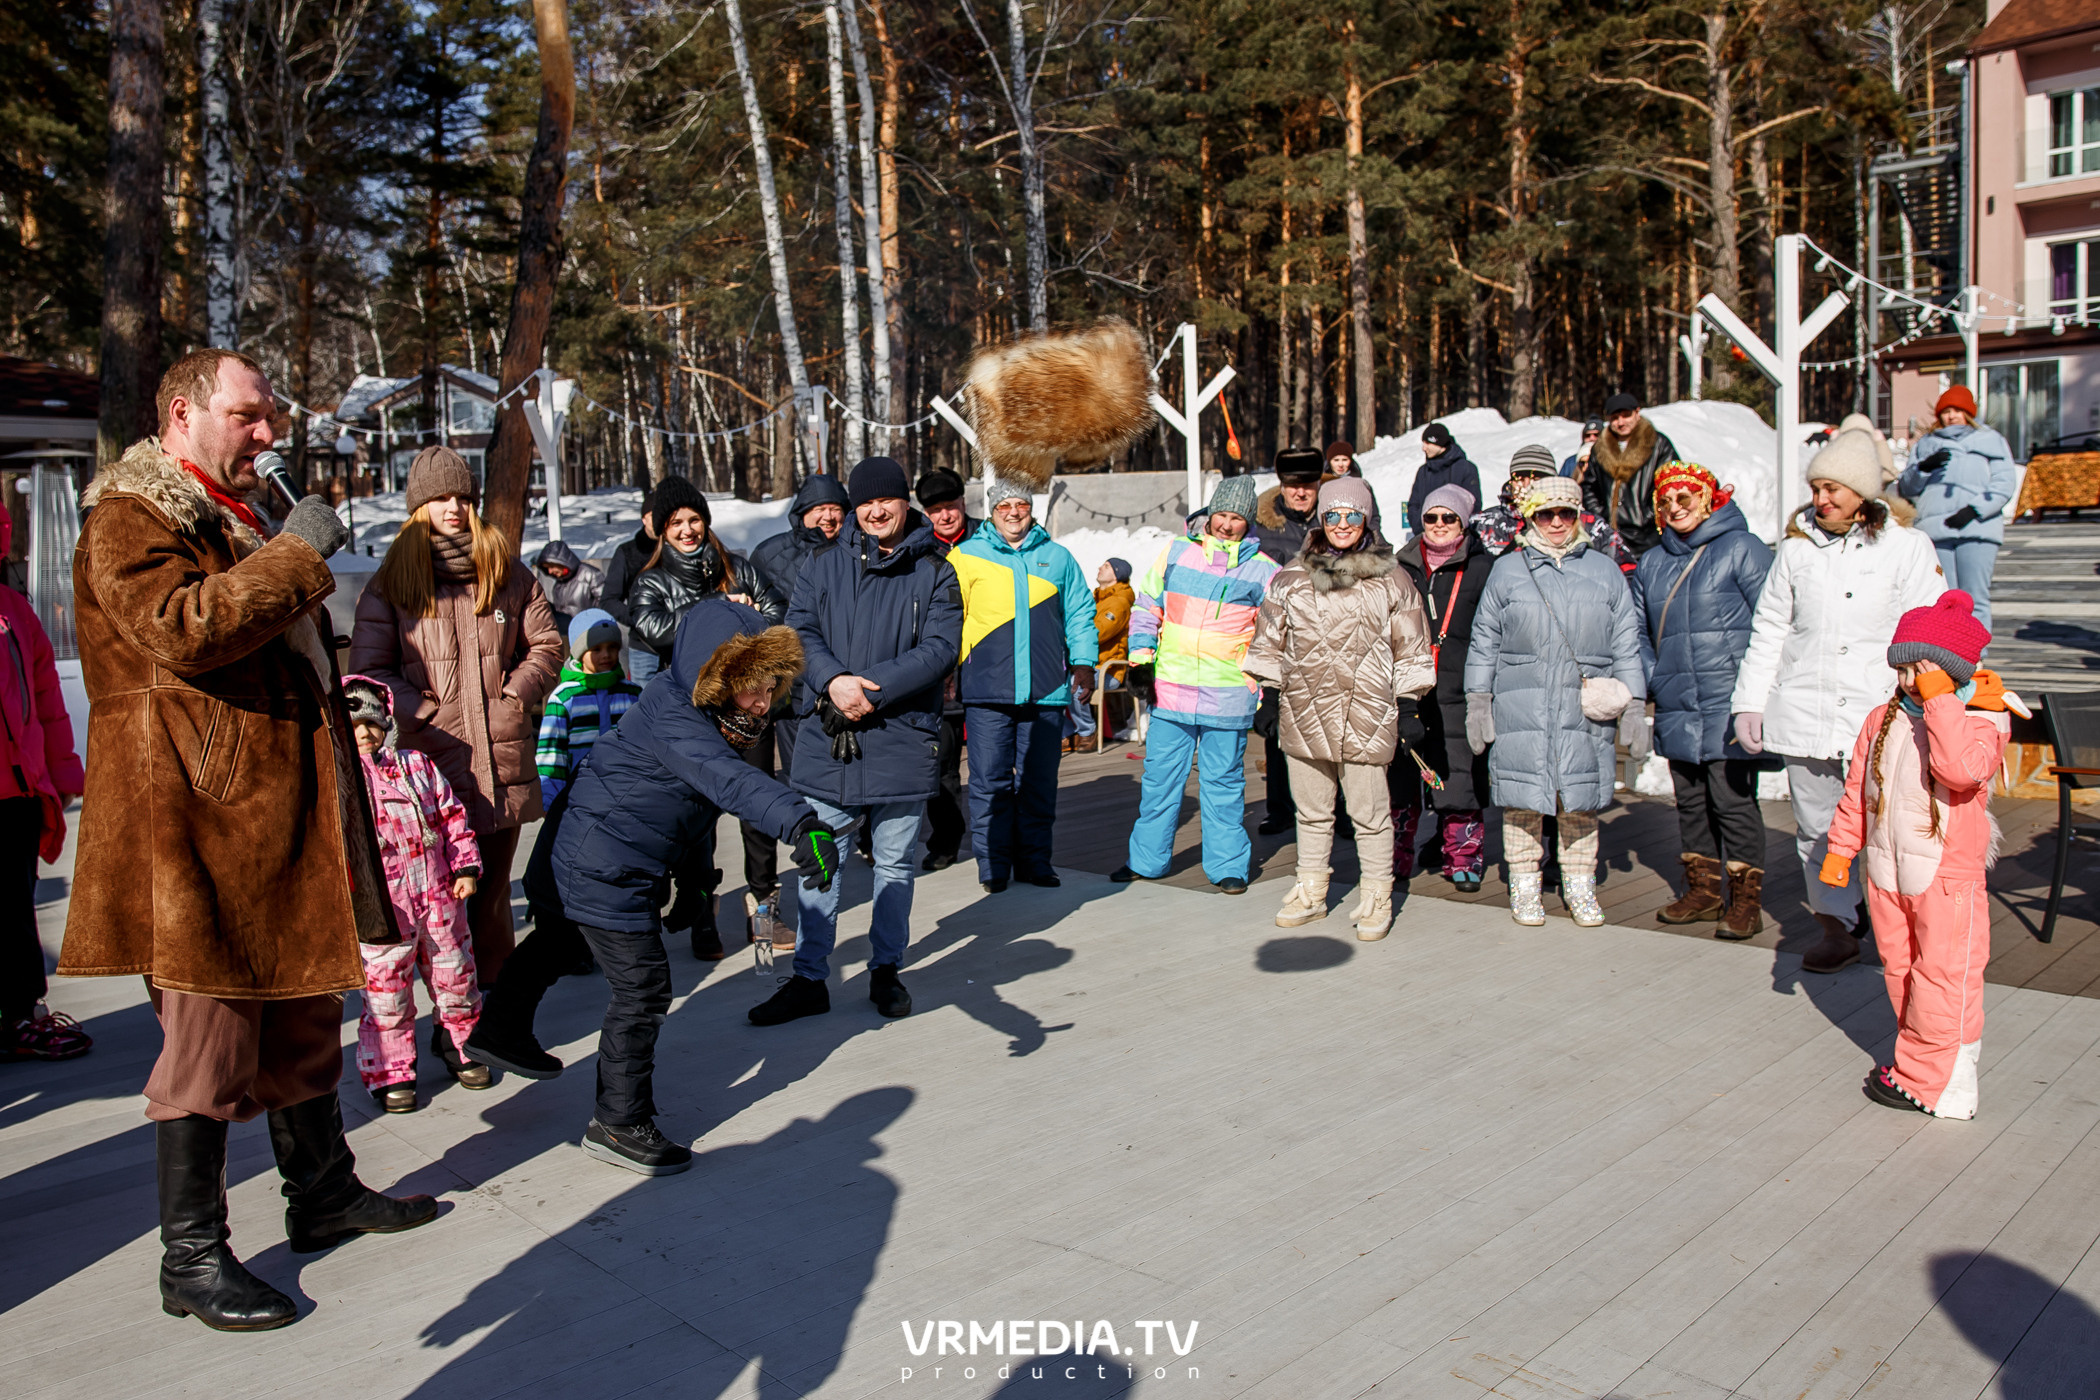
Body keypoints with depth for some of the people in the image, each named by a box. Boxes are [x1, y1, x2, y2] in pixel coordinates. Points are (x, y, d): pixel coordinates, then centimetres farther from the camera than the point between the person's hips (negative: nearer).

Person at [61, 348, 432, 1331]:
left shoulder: (232, 519, 23)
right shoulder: (129, 522, -9)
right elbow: (180, 629, -28)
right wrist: (296, 555, -23)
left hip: (283, 822, 10)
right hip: (200, 824, -10)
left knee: (304, 1017, 18)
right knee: (210, 1039, -4)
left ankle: (322, 1194, 32)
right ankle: (192, 1260, 9)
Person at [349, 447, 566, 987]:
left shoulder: (510, 574, 11)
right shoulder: (391, 583, 4)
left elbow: (547, 646, 14)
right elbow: (369, 669, 0)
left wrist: (514, 698, 0)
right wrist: (428, 715, -10)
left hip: (504, 764, 2)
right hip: (430, 765, -2)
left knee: (492, 894, 10)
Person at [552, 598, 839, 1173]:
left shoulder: (698, 710, 0)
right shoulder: (672, 721, -30)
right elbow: (726, 778, -48)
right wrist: (800, 822, -61)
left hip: (632, 867, 10)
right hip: (603, 869, -10)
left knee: (640, 985, 20)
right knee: (643, 986, -6)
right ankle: (619, 1124, 7)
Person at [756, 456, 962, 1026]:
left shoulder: (934, 571, 1)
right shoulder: (825, 562, 7)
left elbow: (941, 647, -8)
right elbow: (799, 629, -1)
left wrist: (874, 687, -18)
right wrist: (834, 680, -19)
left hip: (903, 737, -1)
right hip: (828, 738, 1)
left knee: (894, 863, 11)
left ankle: (886, 970, 28)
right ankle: (809, 980, 16)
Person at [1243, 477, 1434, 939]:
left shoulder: (1391, 581, 3)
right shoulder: (1291, 579, 8)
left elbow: (1410, 651, 7)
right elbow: (1270, 642, 15)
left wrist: (1408, 706, 3)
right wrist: (1269, 696, 12)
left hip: (1366, 718, -3)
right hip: (1304, 714, 3)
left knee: (1370, 813, 2)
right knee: (1312, 811, 13)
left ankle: (1377, 898, 17)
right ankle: (1311, 892, 27)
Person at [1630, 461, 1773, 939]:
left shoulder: (1742, 550, -3)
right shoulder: (1651, 564, 15)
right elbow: (1640, 633, 24)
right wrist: (1650, 680, 8)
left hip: (1727, 706, -6)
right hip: (1677, 709, 6)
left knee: (1733, 798, -5)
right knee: (1690, 799, 12)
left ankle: (1745, 900, 5)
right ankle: (1703, 890, 24)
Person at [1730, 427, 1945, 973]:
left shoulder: (1907, 548, 3)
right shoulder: (1795, 548, 9)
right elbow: (1768, 630, 13)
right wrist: (1750, 702, 6)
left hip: (1878, 716, -2)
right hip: (1804, 715, 3)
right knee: (1818, 830, 8)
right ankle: (1836, 928, 20)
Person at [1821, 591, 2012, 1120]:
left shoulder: (1983, 721, -11)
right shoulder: (1883, 720, 5)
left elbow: (1961, 769, -34)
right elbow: (1856, 791, 14)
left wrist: (1939, 700, -30)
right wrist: (1840, 848, 14)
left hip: (1948, 877, -6)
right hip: (1886, 872, 6)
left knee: (1942, 978, -1)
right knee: (1900, 971, 15)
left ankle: (1928, 1081, 9)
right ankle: (1919, 1058, 31)